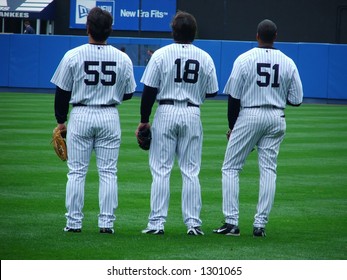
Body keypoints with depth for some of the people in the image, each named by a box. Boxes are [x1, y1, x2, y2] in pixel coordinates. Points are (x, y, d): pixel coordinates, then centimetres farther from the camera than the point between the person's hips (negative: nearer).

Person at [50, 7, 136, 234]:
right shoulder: (123, 59, -2)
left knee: (77, 172, 4)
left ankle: (74, 222, 3)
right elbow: (128, 93, 6)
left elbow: (62, 92, -2)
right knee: (108, 172, 5)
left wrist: (61, 121, 9)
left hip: (81, 116, -1)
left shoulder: (73, 56, -7)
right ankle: (107, 222, 2)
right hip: (110, 117, 1)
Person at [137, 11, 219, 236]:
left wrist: (144, 120, 2)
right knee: (191, 171, 6)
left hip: (166, 113, -2)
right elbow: (212, 92, 7)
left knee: (161, 170, 1)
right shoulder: (205, 58, 2)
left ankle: (157, 223, -2)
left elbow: (149, 90, -5)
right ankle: (193, 223, 3)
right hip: (193, 115, 2)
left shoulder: (161, 55, -5)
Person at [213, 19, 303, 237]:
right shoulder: (288, 63, 0)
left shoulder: (245, 59, -6)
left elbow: (233, 97, -5)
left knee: (231, 168, 5)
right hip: (277, 119, 2)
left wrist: (232, 127, 6)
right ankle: (260, 225, 2)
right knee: (269, 170, 7)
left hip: (249, 115, -2)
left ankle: (232, 222, -4)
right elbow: (296, 100, 2)